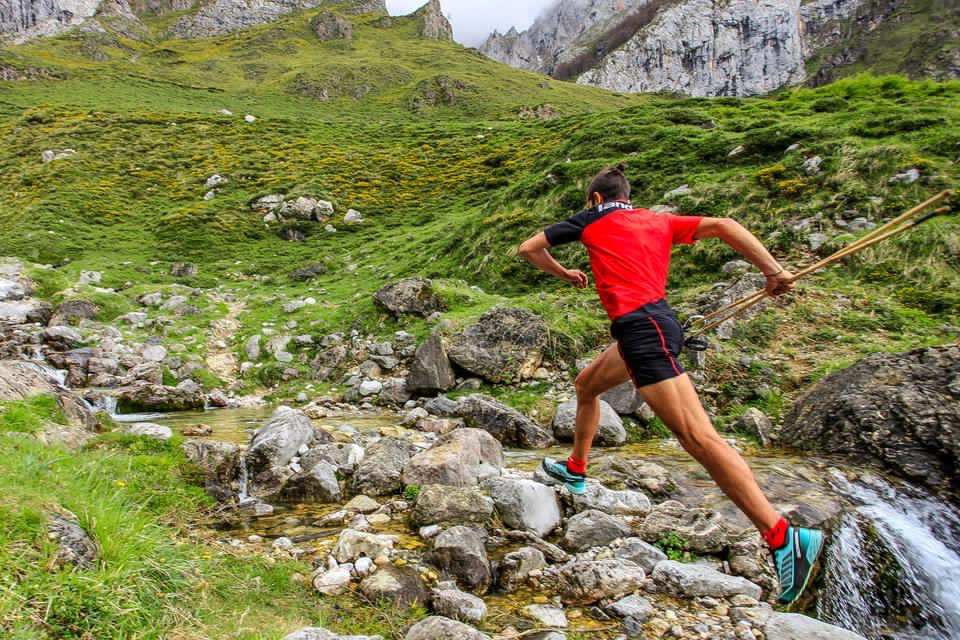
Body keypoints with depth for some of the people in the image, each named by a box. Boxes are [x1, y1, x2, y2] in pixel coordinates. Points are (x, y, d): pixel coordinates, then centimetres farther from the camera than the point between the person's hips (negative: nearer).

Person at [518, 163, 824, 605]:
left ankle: (782, 536, -19)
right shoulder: (659, 221, 20)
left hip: (641, 328, -8)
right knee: (586, 384, 28)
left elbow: (529, 249, 14)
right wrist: (772, 270, 1)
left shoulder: (593, 220, 9)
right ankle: (576, 470, 45)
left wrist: (565, 274, 31)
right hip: (654, 323, 8)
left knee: (697, 436, -15)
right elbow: (723, 226, 6)